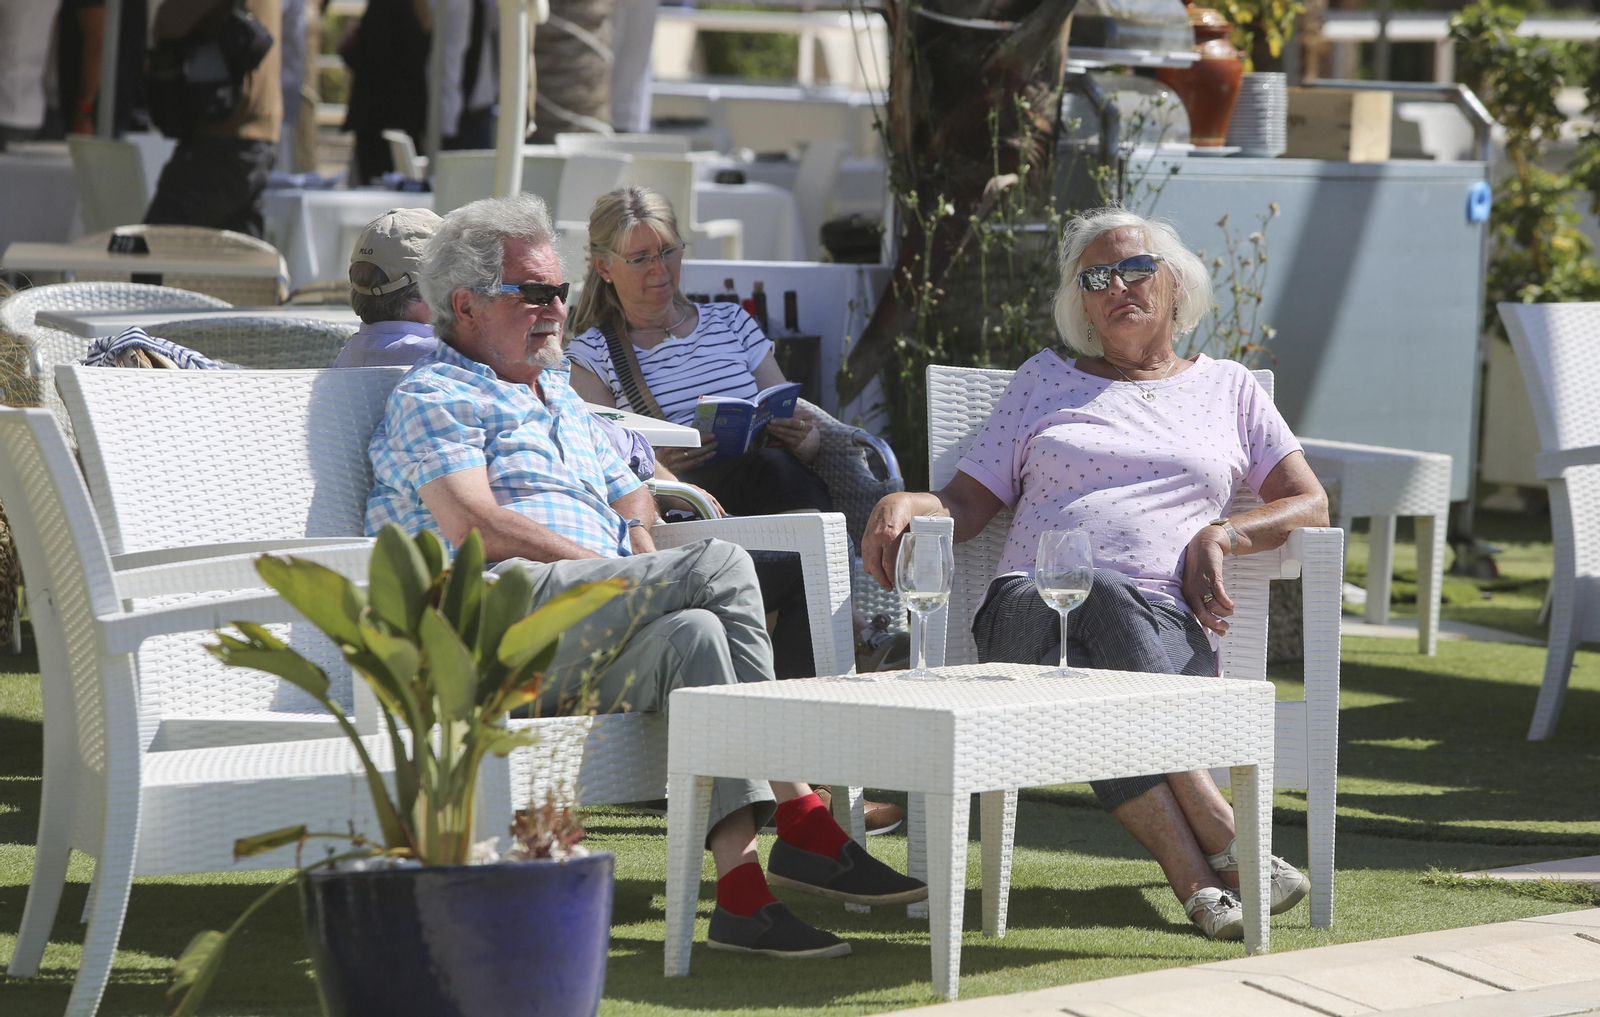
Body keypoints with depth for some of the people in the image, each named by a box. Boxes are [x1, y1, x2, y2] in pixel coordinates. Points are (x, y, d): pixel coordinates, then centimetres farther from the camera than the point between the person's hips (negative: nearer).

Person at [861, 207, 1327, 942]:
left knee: (1111, 605, -40)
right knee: (1083, 600, -39)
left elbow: (1310, 505, 19)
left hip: (1163, 624, 0)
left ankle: (1195, 875, -48)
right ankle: (1220, 844, -46)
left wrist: (1220, 535, 1)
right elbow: (970, 504, 20)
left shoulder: (1227, 389, 26)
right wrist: (907, 505, -3)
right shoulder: (1045, 382, 27)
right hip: (1030, 609, 0)